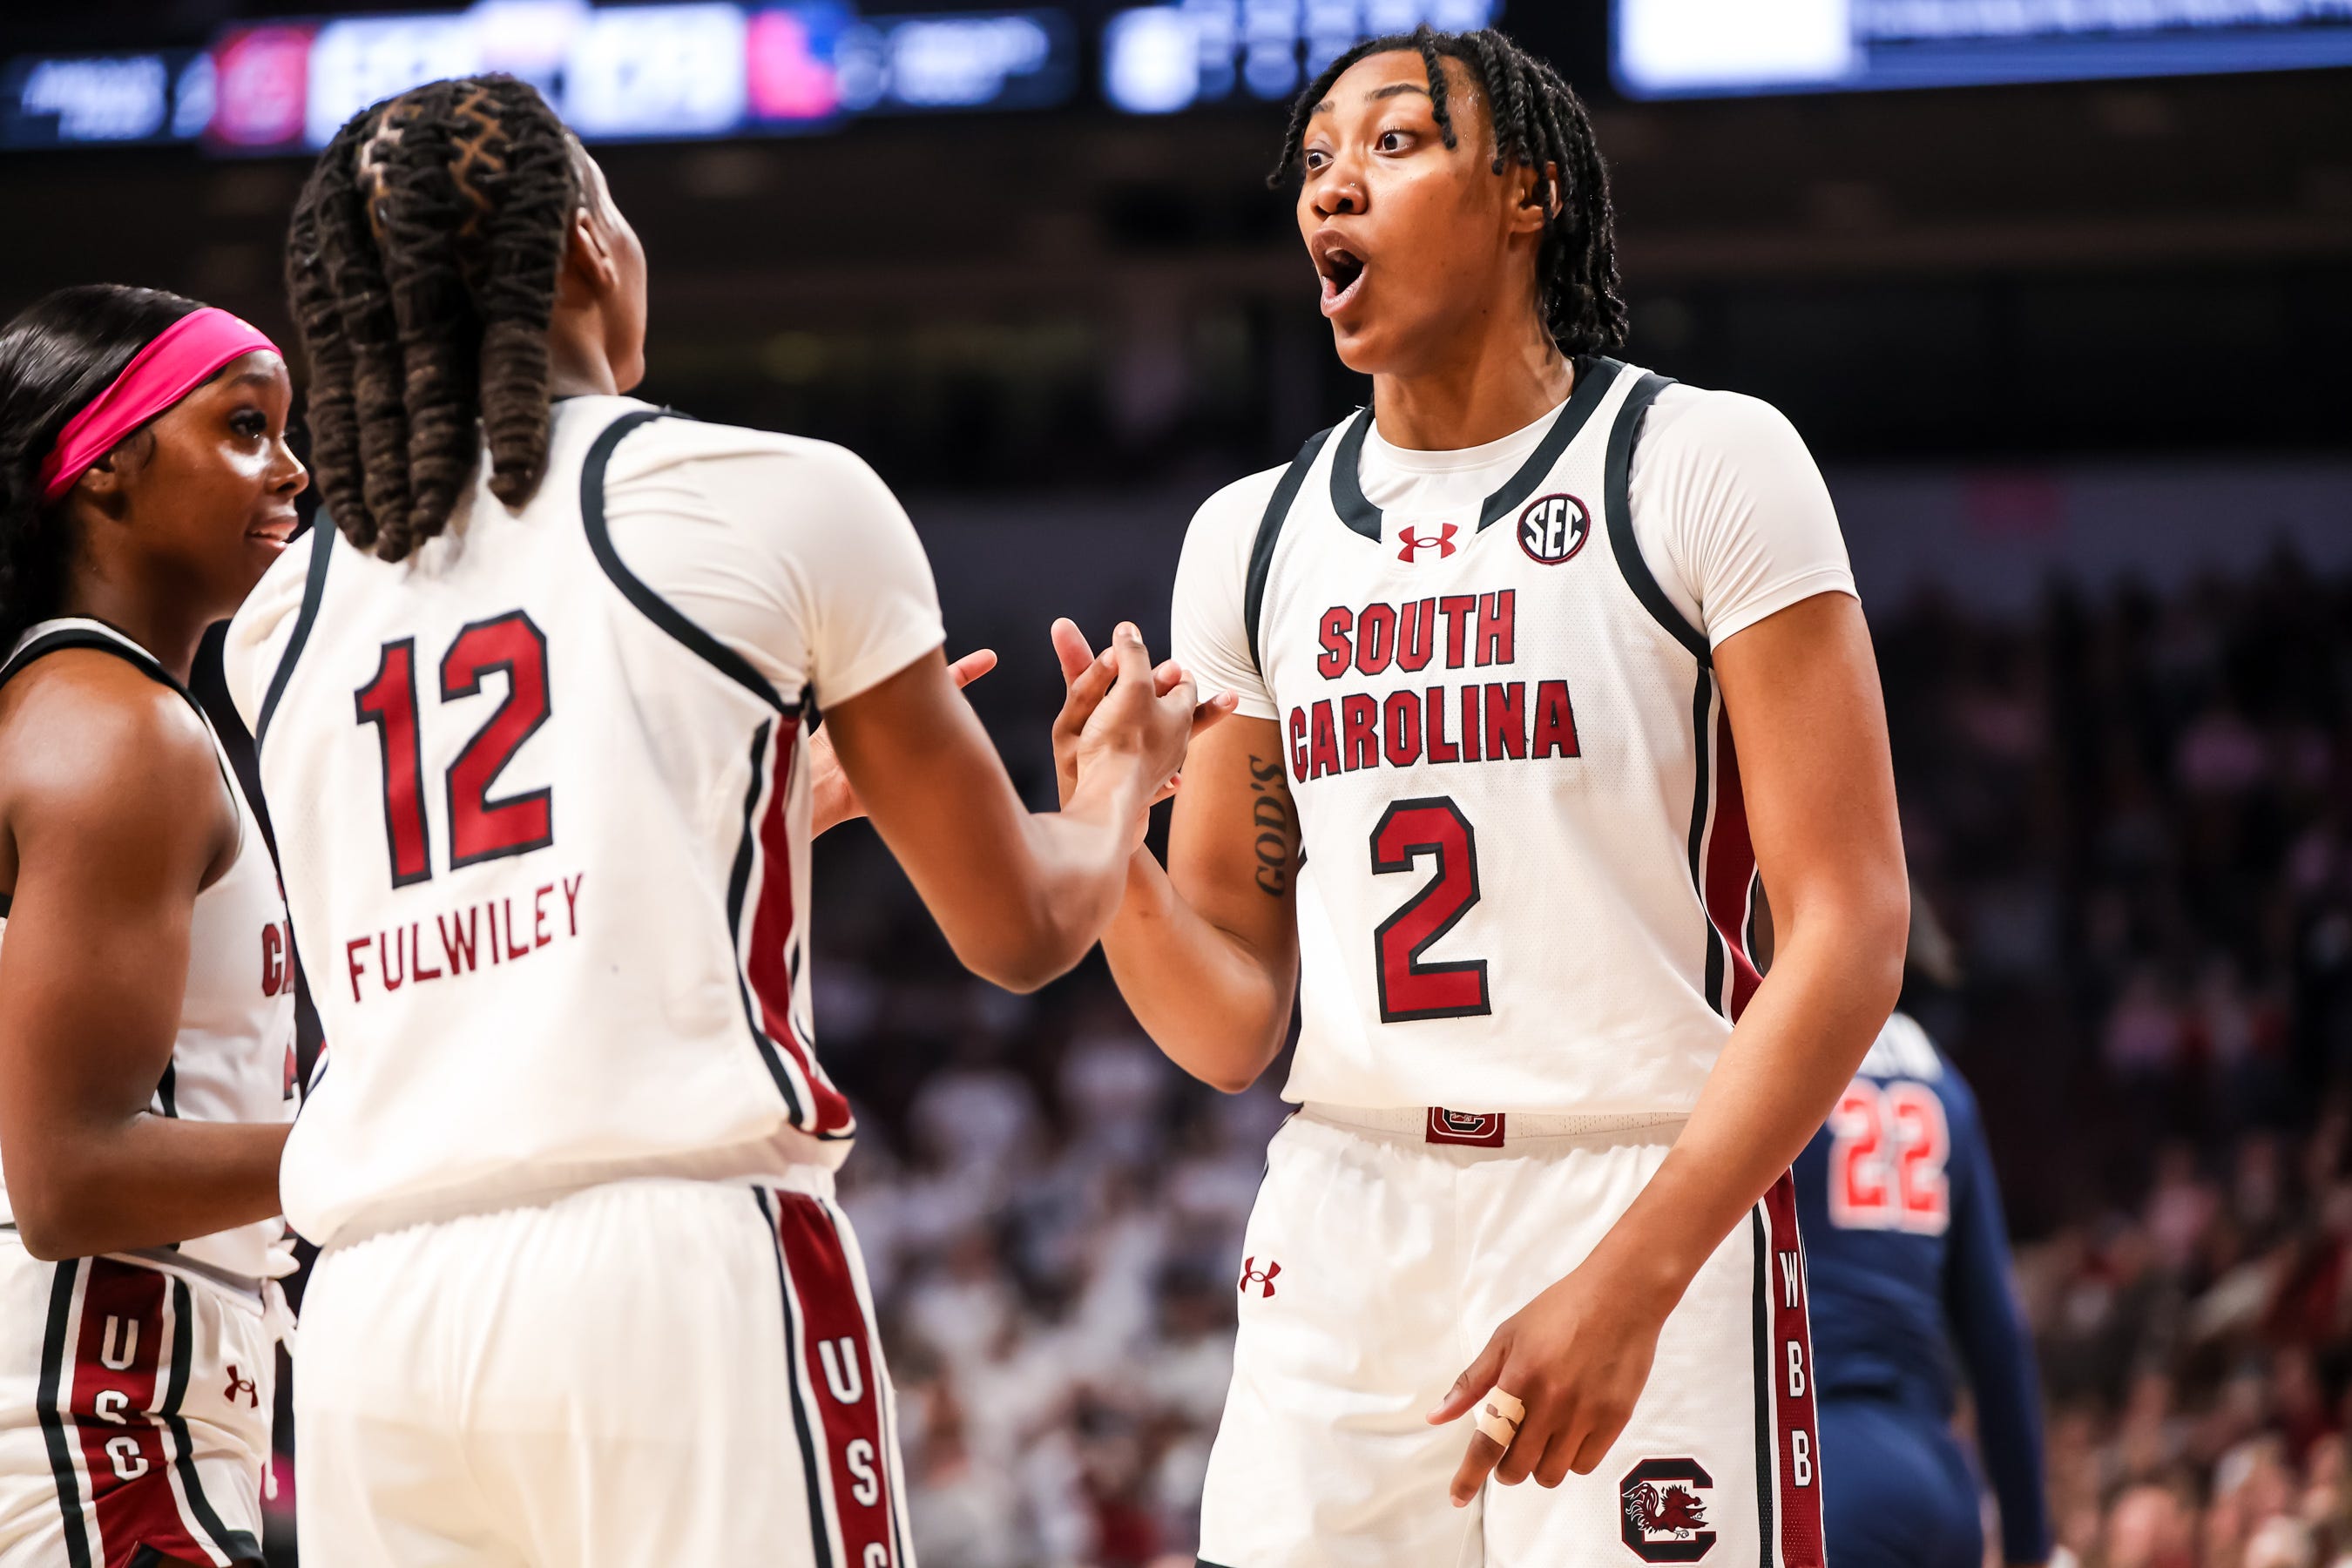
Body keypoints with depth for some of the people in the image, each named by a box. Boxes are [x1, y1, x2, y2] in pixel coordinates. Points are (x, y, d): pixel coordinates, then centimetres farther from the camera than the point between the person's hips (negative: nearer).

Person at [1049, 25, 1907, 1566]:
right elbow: (1233, 1027, 13)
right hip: (1339, 1240, 4)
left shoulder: (1704, 463, -3)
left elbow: (1850, 929, -11)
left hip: (1652, 1208, -4)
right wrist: (1108, 849, -9)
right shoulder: (1252, 537, 12)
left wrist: (1628, 1280, -20)